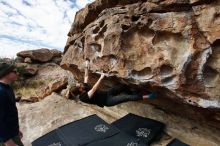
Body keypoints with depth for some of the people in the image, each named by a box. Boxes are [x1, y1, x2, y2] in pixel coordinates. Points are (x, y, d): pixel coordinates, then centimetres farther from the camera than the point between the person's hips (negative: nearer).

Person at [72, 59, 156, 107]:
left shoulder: (84, 88, 3)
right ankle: (147, 97, -10)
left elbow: (86, 76, 11)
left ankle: (134, 93, 26)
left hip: (106, 93, 8)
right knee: (127, 97, -18)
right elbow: (94, 89, -34)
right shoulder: (83, 97, -20)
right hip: (107, 100, -8)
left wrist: (87, 66, 7)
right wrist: (101, 78, -36)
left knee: (123, 86, -2)